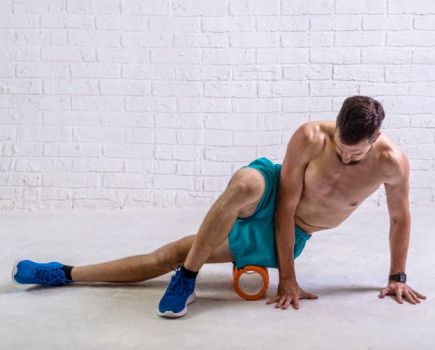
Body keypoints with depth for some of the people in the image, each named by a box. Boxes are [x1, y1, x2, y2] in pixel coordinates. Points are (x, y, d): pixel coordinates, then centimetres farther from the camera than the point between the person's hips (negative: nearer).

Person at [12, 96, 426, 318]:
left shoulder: (391, 161, -22)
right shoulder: (310, 136, -26)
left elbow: (400, 217, -2)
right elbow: (285, 207, -22)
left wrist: (397, 277, 3)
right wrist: (288, 279, -22)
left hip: (287, 236, 1)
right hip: (270, 197, 0)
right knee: (245, 182, -37)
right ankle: (145, 277, -22)